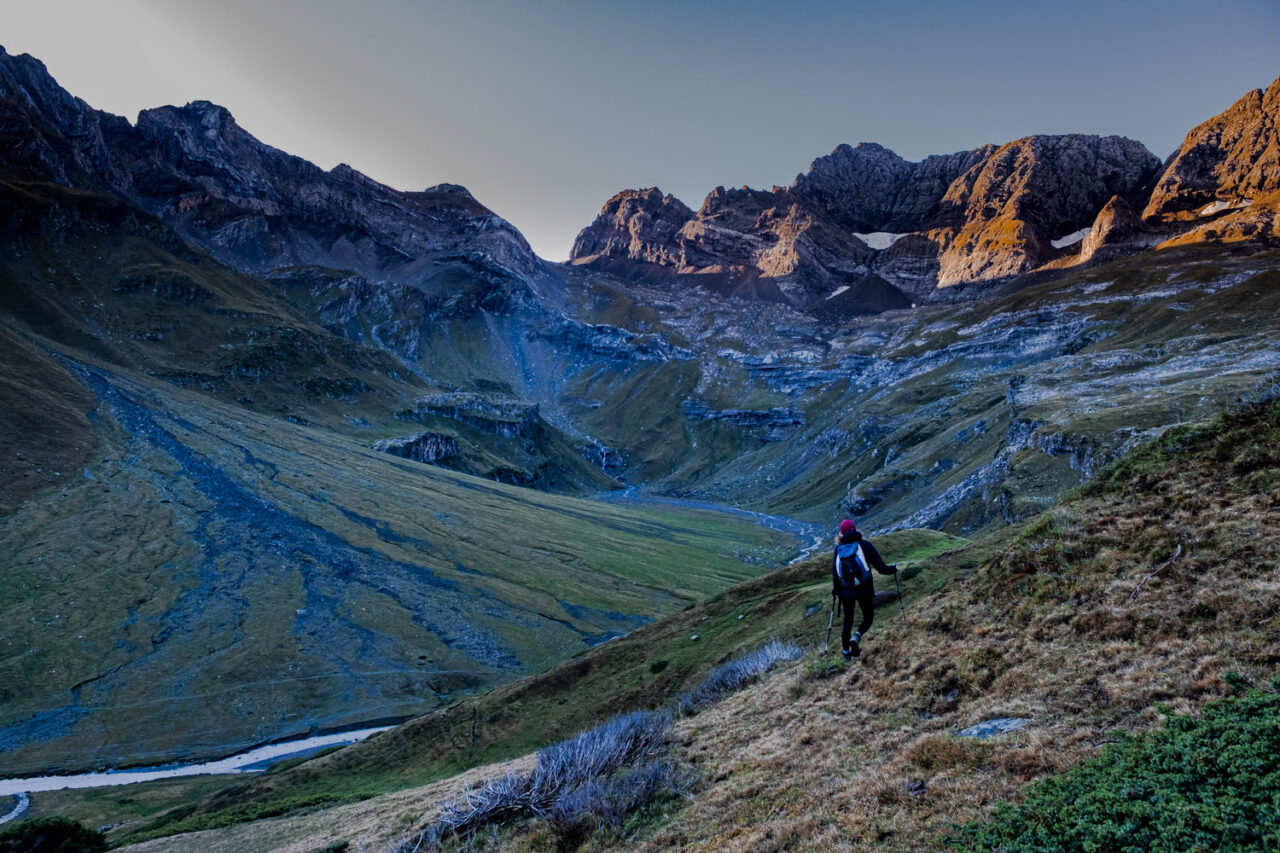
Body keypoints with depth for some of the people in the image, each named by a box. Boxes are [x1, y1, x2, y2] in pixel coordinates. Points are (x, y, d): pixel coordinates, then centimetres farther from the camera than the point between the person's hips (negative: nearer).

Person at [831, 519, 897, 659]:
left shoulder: (839, 548, 3)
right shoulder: (864, 545, -5)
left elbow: (834, 572, 0)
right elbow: (881, 568, -9)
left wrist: (836, 590, 11)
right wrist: (893, 569, 10)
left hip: (846, 591, 3)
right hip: (864, 590, -3)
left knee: (847, 620, 18)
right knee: (868, 618, 15)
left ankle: (846, 652, 19)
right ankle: (856, 637, -13)